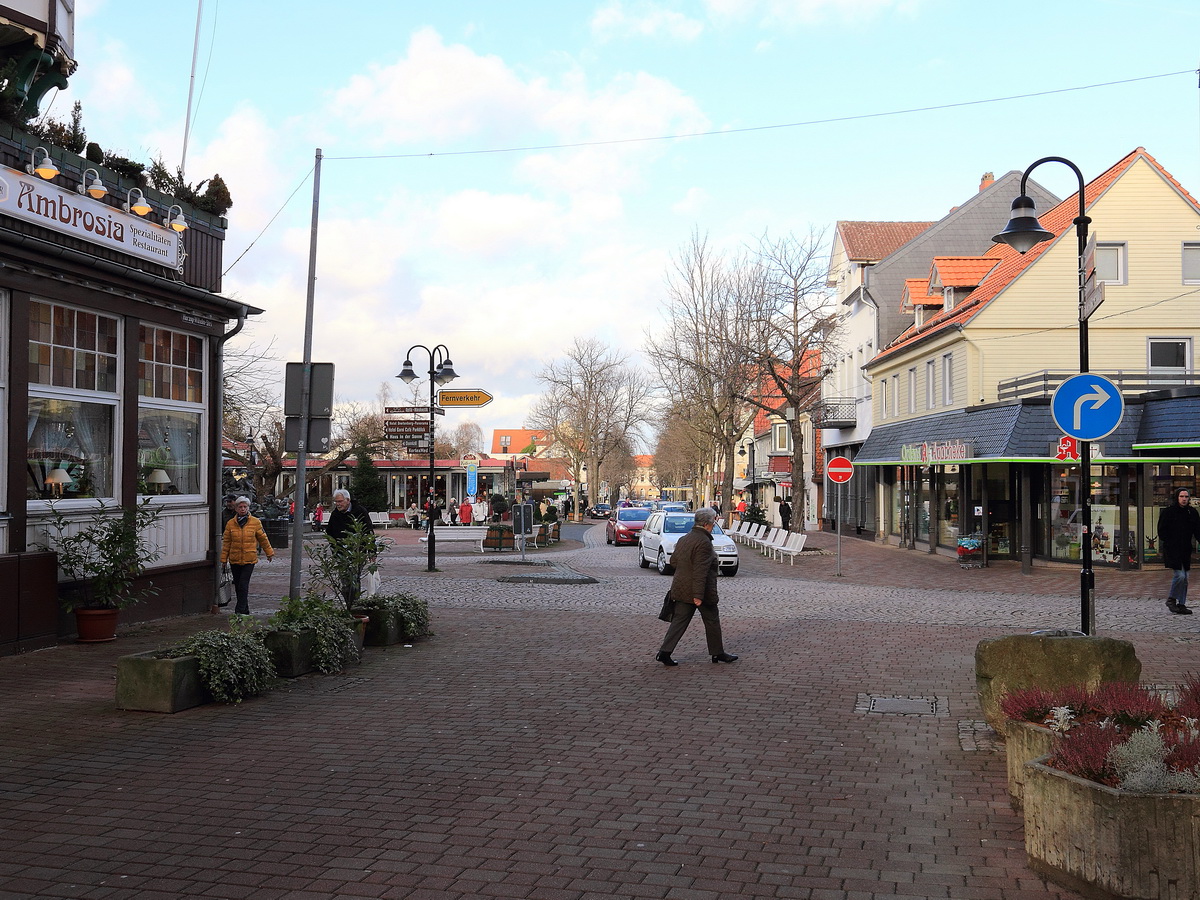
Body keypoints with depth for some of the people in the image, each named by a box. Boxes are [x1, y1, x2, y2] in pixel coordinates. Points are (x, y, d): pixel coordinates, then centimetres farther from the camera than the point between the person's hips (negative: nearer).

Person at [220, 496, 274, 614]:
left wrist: (269, 552, 18)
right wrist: (223, 559, 6)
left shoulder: (255, 522, -1)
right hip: (234, 560, 3)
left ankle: (240, 611, -6)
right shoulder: (230, 523, 2)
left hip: (249, 559, -3)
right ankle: (245, 610, 21)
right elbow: (226, 542, 7)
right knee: (238, 587, 9)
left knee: (243, 586, -10)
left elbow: (263, 538, 10)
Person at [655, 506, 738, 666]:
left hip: (681, 590, 7)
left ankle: (665, 651, -1)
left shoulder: (683, 539, 8)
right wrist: (698, 595, -26)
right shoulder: (704, 542, -19)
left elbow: (673, 560, 17)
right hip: (699, 590, -7)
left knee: (679, 620, 8)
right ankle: (717, 653, 22)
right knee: (712, 622, 10)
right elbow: (700, 571, -24)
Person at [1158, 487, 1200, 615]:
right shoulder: (1168, 511, -5)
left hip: (1185, 550, 5)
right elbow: (1162, 530, -5)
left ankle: (1181, 604, 14)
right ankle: (1171, 599, 5)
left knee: (1185, 578, 6)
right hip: (1172, 550, -5)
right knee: (1179, 575, -14)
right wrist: (1169, 543, -13)